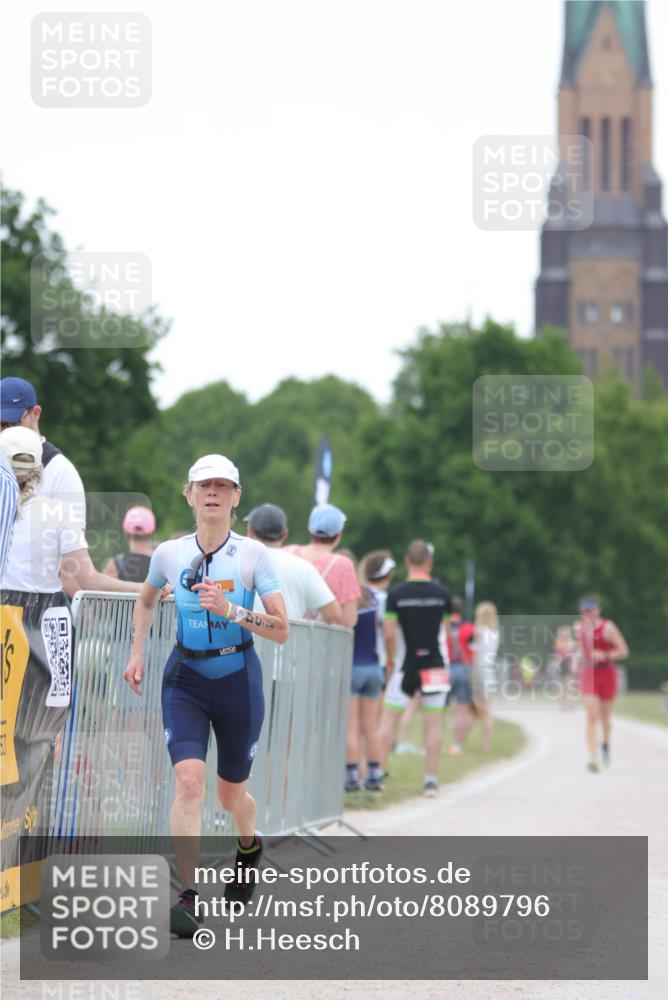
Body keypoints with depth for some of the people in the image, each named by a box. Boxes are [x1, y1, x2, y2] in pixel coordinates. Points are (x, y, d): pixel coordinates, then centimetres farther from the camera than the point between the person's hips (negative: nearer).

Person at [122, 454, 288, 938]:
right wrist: (138, 653, 11)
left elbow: (282, 630, -11)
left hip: (239, 679, -1)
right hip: (186, 679, 1)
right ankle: (188, 897, -20)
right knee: (189, 780, -19)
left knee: (232, 794, 11)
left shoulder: (254, 554, -8)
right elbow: (146, 600, 22)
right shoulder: (169, 553, 0)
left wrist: (230, 610, -24)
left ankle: (249, 844, 48)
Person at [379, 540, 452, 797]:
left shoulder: (396, 593, -8)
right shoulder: (442, 592, -2)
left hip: (406, 665, -1)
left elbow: (389, 633, -9)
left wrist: (390, 658, 6)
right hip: (434, 665, 2)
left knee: (389, 718, 6)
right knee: (434, 722, 4)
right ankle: (431, 780, 3)